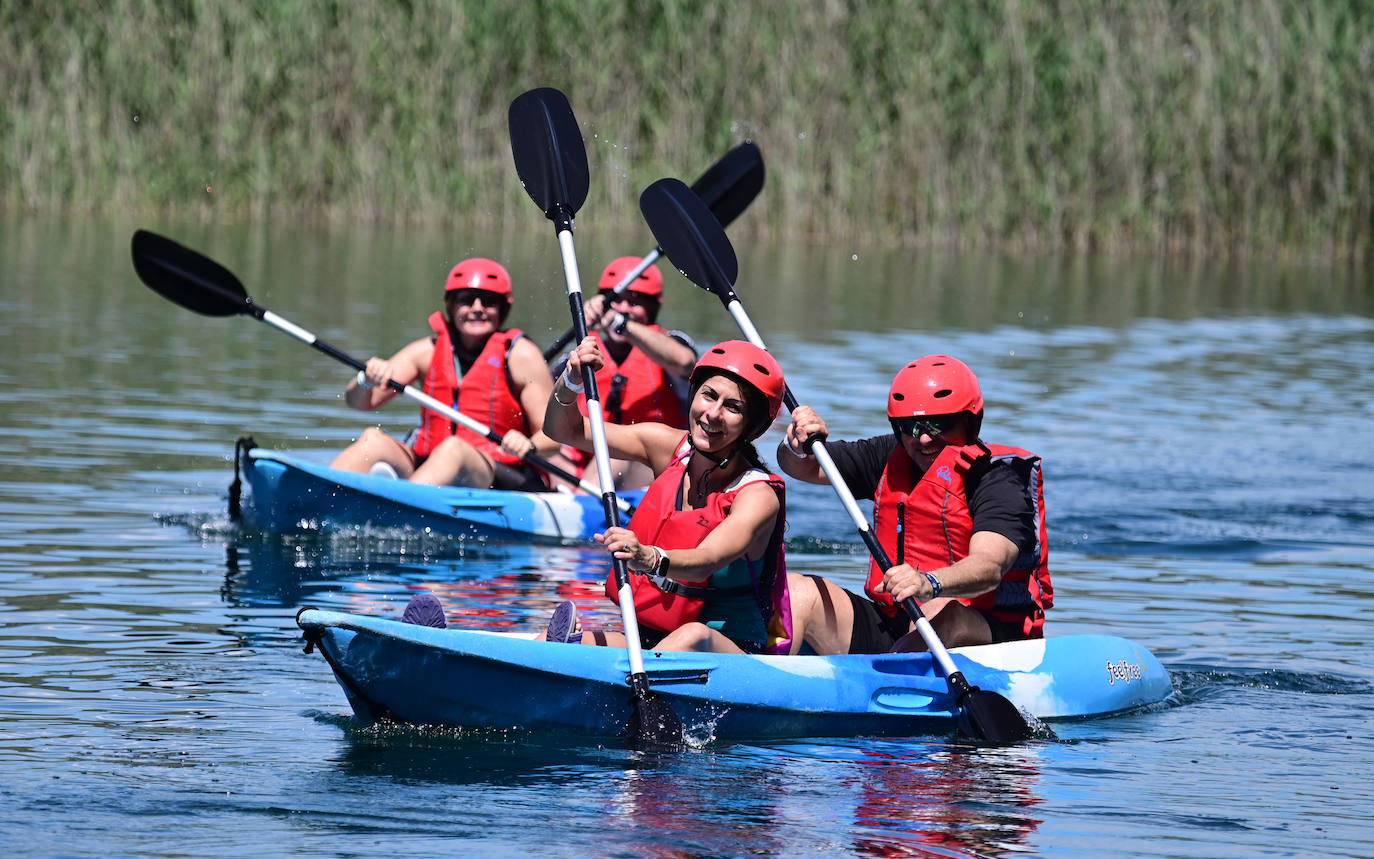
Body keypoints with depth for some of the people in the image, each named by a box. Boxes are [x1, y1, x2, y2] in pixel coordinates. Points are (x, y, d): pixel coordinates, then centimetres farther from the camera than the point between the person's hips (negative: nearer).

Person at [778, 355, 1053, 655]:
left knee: (942, 613, -39)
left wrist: (929, 584, -48)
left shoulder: (997, 480, -10)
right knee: (798, 592, -9)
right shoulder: (891, 459, 10)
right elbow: (801, 467, 14)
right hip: (889, 628, 7)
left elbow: (989, 567, -28)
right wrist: (799, 445, -12)